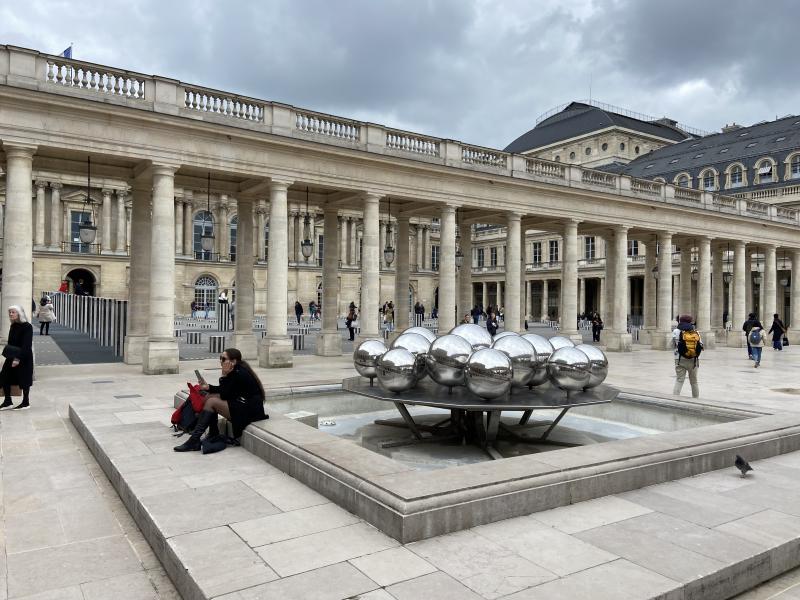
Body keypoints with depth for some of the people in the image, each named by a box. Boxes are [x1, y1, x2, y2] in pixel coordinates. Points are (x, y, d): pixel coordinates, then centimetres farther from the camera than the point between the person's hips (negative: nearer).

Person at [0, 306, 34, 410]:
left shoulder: (27, 327, -15)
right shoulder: (13, 326, 8)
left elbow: (26, 345, -20)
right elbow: (10, 342, 15)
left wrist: (19, 358, -25)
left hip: (24, 358, -8)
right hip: (12, 357, 8)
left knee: (24, 381, 2)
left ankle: (26, 402, 15)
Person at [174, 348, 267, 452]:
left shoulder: (239, 373, -19)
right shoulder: (235, 371, 8)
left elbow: (225, 395, -14)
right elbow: (224, 390, 15)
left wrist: (224, 375, -13)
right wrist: (208, 387, 1)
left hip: (250, 410, -10)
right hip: (241, 403, 10)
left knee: (211, 402, -15)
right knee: (210, 396, 5)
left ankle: (194, 441, -13)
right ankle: (213, 436, 5)